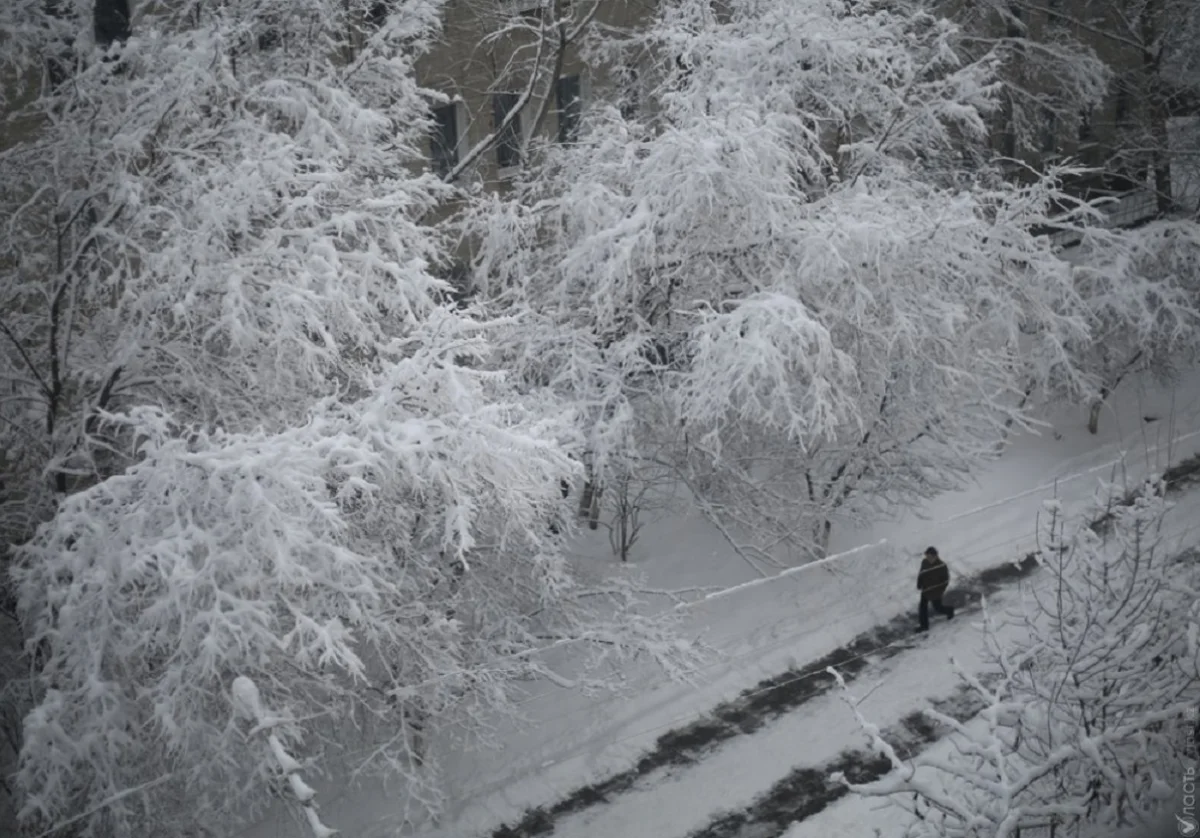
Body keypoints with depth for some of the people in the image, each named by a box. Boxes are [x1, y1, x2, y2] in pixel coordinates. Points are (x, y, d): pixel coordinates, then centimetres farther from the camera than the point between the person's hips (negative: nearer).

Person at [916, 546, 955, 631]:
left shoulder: (942, 566, -26)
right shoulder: (924, 562, -12)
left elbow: (946, 579, -13)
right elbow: (921, 574, 5)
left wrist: (941, 590, -11)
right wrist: (919, 585, 1)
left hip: (935, 592, -5)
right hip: (925, 590, 5)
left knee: (937, 608, 12)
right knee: (923, 607, 11)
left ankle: (949, 611, 45)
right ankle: (924, 626, 28)